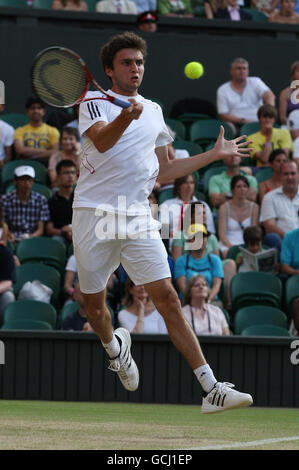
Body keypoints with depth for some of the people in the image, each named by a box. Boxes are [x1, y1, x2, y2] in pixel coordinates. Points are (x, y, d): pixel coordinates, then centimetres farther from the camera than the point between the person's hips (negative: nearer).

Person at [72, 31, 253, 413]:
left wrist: (215, 154, 28)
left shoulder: (154, 111, 18)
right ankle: (113, 346, 44)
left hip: (137, 218, 3)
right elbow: (101, 141, -22)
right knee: (93, 302, 8)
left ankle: (211, 390, -16)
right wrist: (126, 116, -41)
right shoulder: (94, 101, 0)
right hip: (95, 214, -3)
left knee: (167, 298, -9)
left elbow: (162, 171, 26)